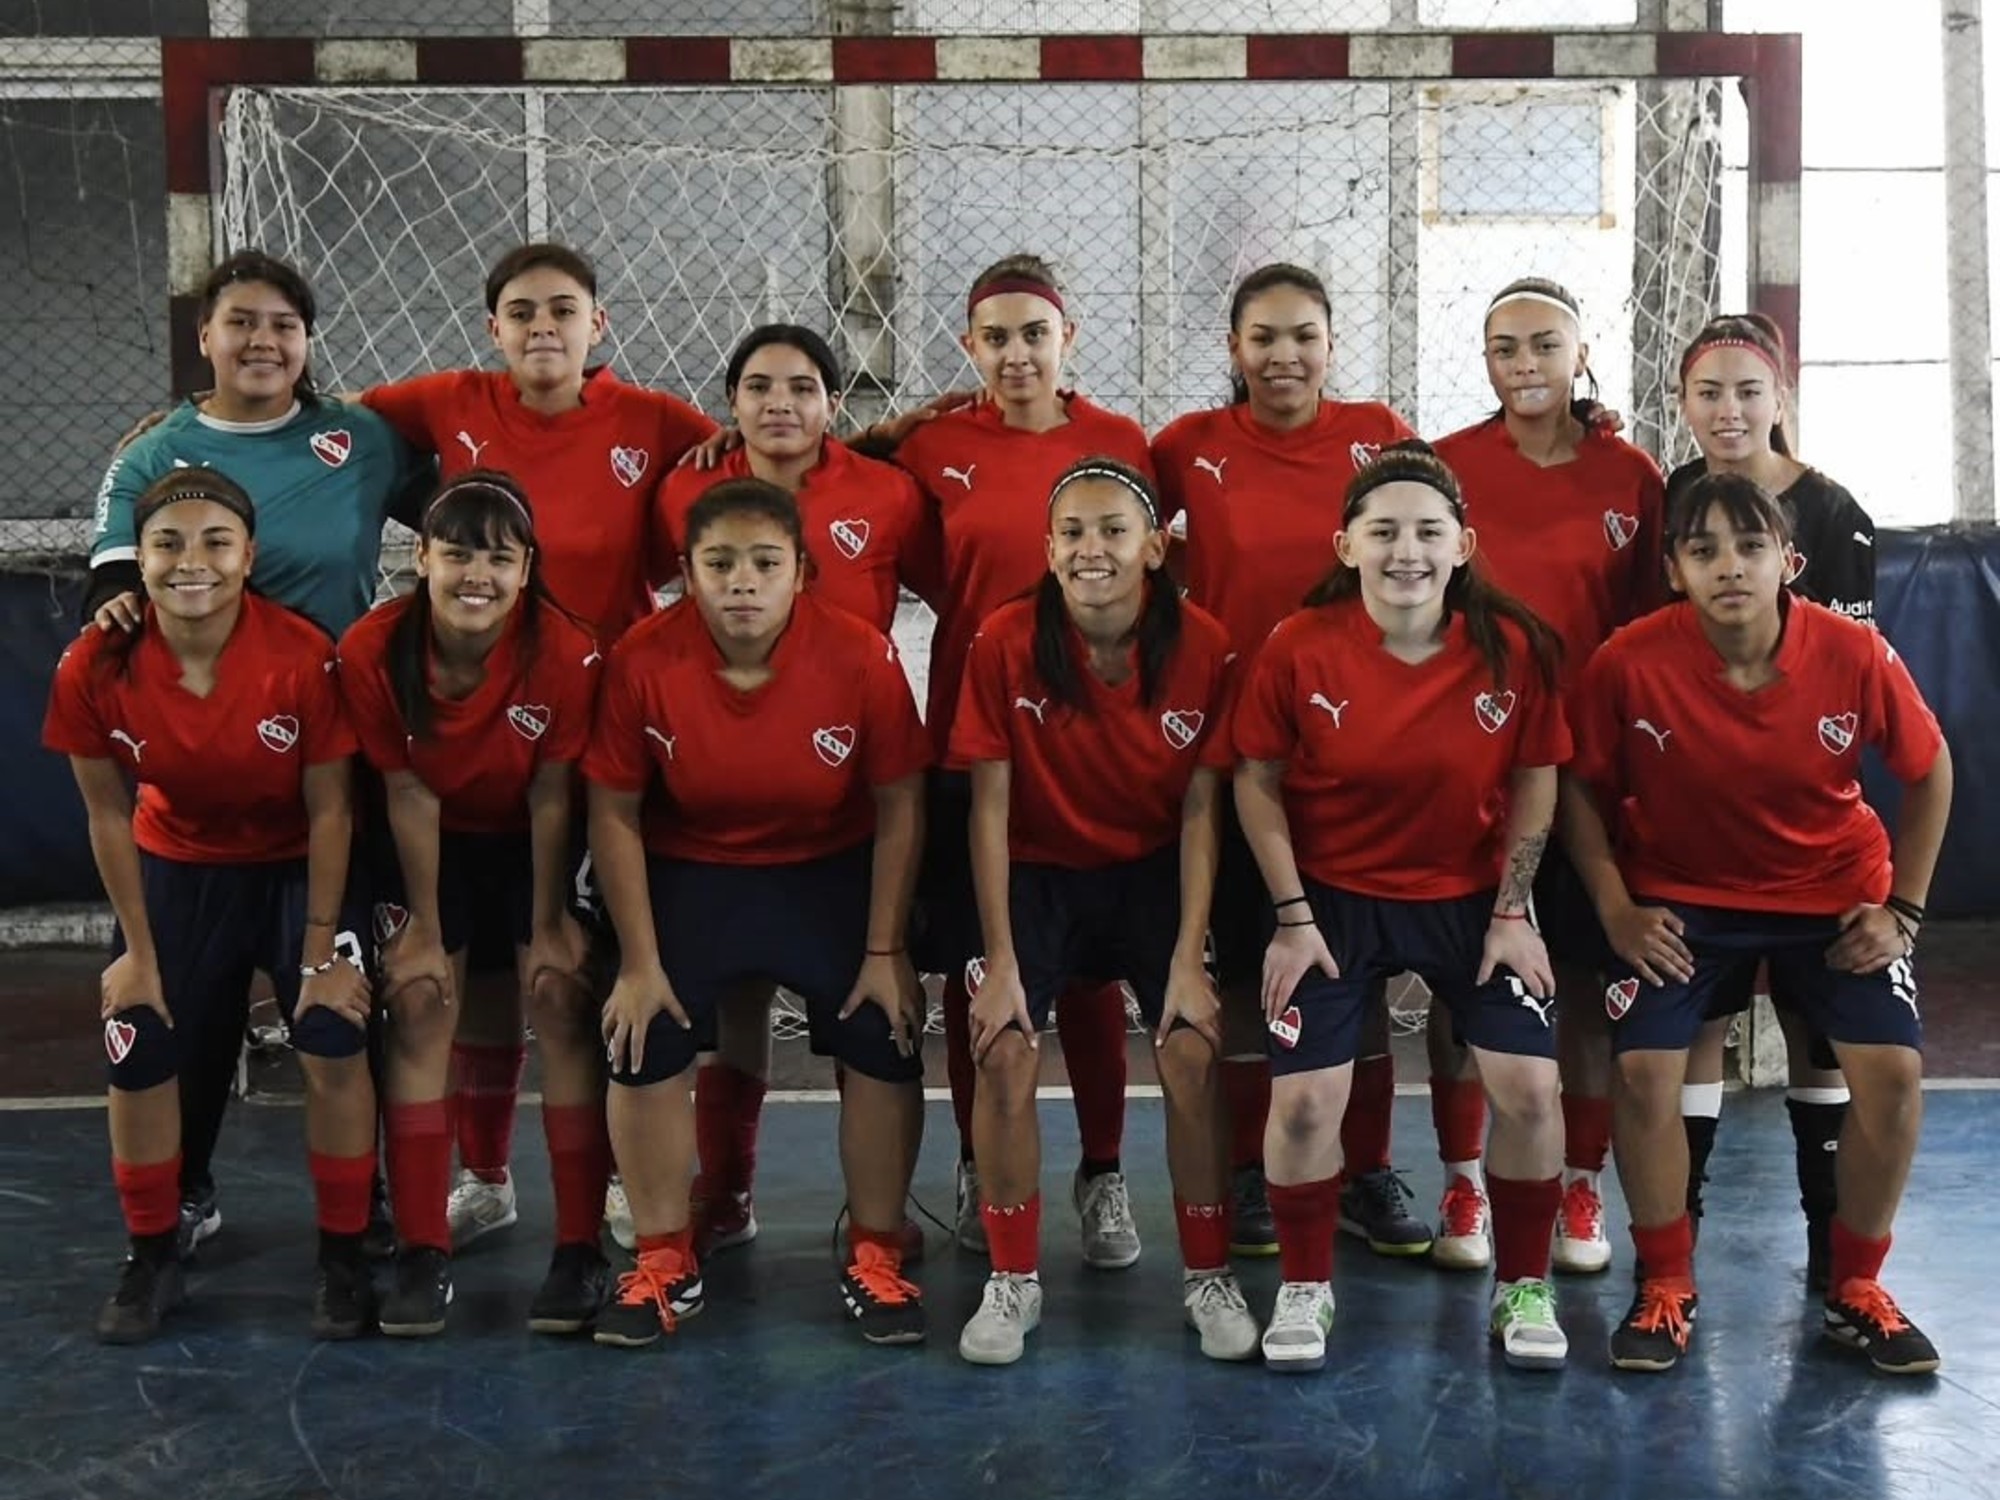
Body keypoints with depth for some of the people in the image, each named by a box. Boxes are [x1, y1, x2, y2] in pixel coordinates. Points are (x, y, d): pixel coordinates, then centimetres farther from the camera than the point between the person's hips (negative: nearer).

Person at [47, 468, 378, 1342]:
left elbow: (328, 810, -18)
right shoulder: (95, 668, -23)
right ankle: (152, 1259, 21)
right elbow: (108, 815, -9)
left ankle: (343, 1259, 5)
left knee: (334, 1044, -14)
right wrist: (138, 950, -6)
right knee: (137, 1058, 0)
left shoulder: (304, 657, -29)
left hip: (298, 868, -2)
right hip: (178, 870, 2)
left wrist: (320, 952, -15)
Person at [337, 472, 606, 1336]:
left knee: (561, 1001, -10)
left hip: (535, 840, -1)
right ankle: (422, 1253, 0)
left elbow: (550, 796, -19)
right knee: (418, 1006, -7)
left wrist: (547, 923, -11)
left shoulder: (565, 653, -29)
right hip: (436, 840, 1)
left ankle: (580, 1250, -2)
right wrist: (425, 924, -10)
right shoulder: (372, 651, -25)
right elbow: (408, 794, -16)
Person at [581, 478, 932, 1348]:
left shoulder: (860, 656, -20)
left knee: (884, 1039, -9)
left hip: (832, 874, 0)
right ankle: (664, 1263, 9)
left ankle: (875, 1258, 13)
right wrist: (640, 962, -10)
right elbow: (615, 814, -10)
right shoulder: (642, 661, -20)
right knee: (643, 1041, -13)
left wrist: (885, 951, -9)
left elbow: (899, 807, -10)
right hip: (689, 874, 0)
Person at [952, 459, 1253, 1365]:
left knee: (1192, 1051, -16)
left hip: (1153, 872, 0)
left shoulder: (1202, 646, -16)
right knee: (1004, 1052, -18)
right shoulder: (1005, 644, -18)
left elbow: (1199, 814, -11)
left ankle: (1208, 1275, 5)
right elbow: (989, 807, -14)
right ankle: (1012, 1280, 0)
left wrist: (1189, 959, -15)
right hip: (1039, 872, 0)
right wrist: (1001, 961, -16)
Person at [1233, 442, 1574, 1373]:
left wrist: (1512, 912, -5)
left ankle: (1522, 1290, 15)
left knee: (1528, 1087, -7)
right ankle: (1304, 1289, 16)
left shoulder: (1512, 647, -13)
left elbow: (1534, 781, -2)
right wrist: (1294, 917, -9)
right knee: (1304, 1099, -8)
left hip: (1470, 897, 1)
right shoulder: (1299, 648, -16)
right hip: (1335, 898, -1)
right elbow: (1257, 783, -6)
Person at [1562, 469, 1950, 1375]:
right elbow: (1581, 789, -6)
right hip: (1682, 897, -1)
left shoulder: (1854, 654, -19)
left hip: (1835, 894, 1)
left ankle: (1855, 1291, 10)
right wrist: (1616, 908, -13)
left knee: (1893, 1071, -12)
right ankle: (1666, 1289, 6)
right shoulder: (1629, 664, -22)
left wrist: (1905, 909, -4)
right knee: (1644, 1070, -17)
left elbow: (1929, 770, -2)